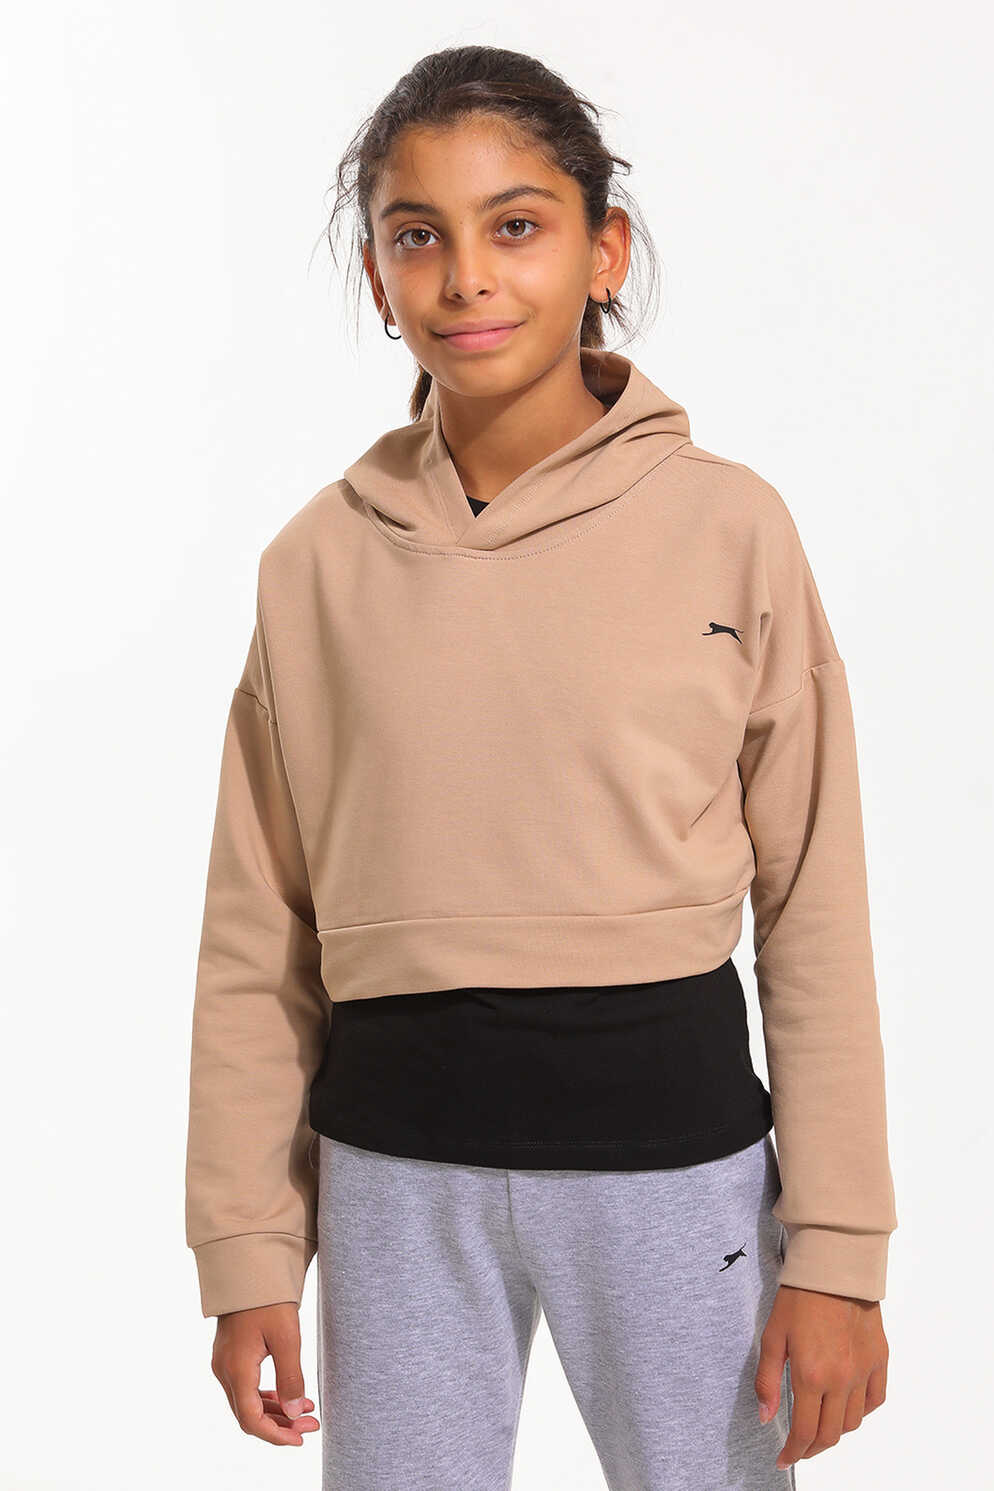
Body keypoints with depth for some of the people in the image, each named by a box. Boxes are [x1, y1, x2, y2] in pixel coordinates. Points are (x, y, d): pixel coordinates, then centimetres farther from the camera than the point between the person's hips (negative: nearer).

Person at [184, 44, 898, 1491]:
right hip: (395, 1160, 2)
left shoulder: (731, 528, -5)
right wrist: (249, 1250, 4)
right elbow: (259, 935, 4)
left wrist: (838, 1250, -4)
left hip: (671, 1145, -1)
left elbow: (817, 910, -3)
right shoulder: (319, 558, 1)